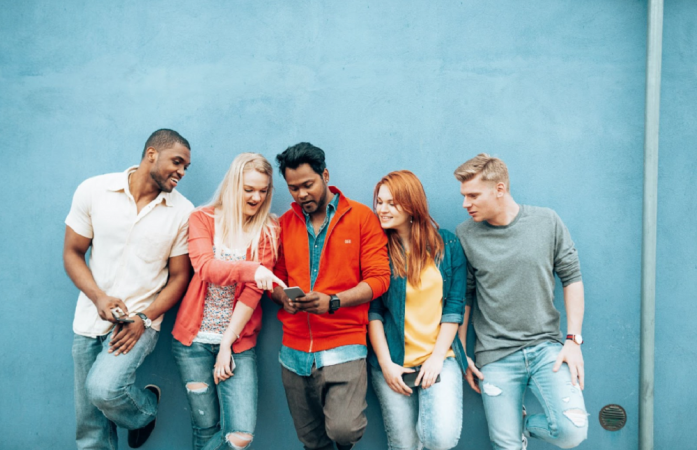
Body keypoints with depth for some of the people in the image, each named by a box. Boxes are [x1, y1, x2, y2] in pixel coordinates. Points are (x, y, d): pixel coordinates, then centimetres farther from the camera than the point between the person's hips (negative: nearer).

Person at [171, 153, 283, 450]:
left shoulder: (268, 231, 1)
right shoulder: (203, 219, 1)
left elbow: (253, 291, -6)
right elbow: (204, 267, -17)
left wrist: (227, 344, -11)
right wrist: (250, 269, -35)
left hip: (238, 342, 0)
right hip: (194, 339, 0)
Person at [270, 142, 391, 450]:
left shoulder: (361, 217, -1)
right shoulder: (285, 223, 10)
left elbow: (379, 278, -5)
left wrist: (332, 302, -18)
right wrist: (284, 297, -9)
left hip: (343, 346, -3)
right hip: (295, 350, 4)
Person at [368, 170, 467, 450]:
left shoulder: (447, 245, 2)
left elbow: (454, 305, 2)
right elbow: (373, 310, -1)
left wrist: (437, 357, -5)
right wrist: (385, 363, -7)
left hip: (439, 356, 0)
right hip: (392, 361, 0)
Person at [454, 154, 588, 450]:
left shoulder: (547, 222, 1)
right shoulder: (465, 235, -2)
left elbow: (572, 278, 6)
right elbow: (463, 297, 6)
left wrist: (573, 339, -1)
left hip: (547, 347, 1)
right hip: (495, 356, -1)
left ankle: (525, 424, 16)